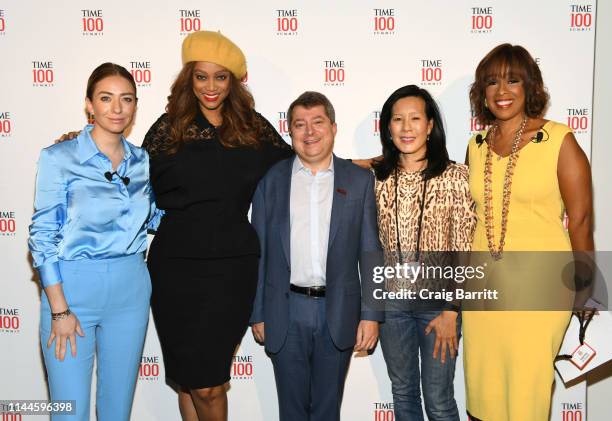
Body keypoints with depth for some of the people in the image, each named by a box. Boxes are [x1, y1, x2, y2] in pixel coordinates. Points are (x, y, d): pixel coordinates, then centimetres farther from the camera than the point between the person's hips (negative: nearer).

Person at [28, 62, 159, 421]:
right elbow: (43, 237, -7)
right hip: (73, 287, -3)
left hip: (131, 288, 4)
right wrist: (59, 309, -11)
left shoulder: (142, 161, 6)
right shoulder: (59, 158, -7)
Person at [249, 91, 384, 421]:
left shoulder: (359, 180, 3)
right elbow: (258, 253, 5)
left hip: (339, 312, 0)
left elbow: (370, 252, 1)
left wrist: (371, 314, -4)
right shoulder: (271, 180, 4)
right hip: (286, 312, 1)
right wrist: (257, 314, 4)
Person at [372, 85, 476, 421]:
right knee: (403, 392, 18)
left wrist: (451, 311, -10)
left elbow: (463, 249, -9)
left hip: (438, 300, -3)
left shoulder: (454, 176, -9)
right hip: (391, 300, 3)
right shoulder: (377, 176, 0)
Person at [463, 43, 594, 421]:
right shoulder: (477, 145, 6)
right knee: (482, 385, 13)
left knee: (527, 387, 5)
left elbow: (580, 219, -5)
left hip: (539, 284, -4)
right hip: (483, 283, 5)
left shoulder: (558, 140, -8)